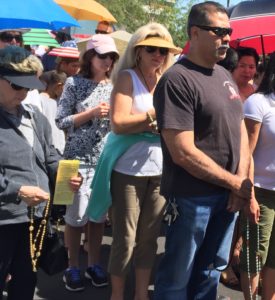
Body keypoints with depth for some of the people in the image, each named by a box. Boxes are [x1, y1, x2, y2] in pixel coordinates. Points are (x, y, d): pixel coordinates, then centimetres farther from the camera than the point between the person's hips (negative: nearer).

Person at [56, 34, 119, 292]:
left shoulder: (114, 86, 9)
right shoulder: (74, 83, -2)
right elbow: (61, 122, -6)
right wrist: (92, 113, -15)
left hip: (107, 159, 4)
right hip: (79, 159, -3)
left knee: (99, 213, 10)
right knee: (76, 215, 3)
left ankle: (94, 263, 24)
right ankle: (72, 267, 18)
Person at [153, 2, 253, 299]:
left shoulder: (224, 75, 9)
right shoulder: (177, 80, -17)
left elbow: (240, 130, 11)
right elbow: (183, 153, -22)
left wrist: (241, 180, -5)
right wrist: (235, 183, -13)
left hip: (227, 194, 8)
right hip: (192, 197, -7)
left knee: (211, 269, 21)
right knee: (178, 276, 9)